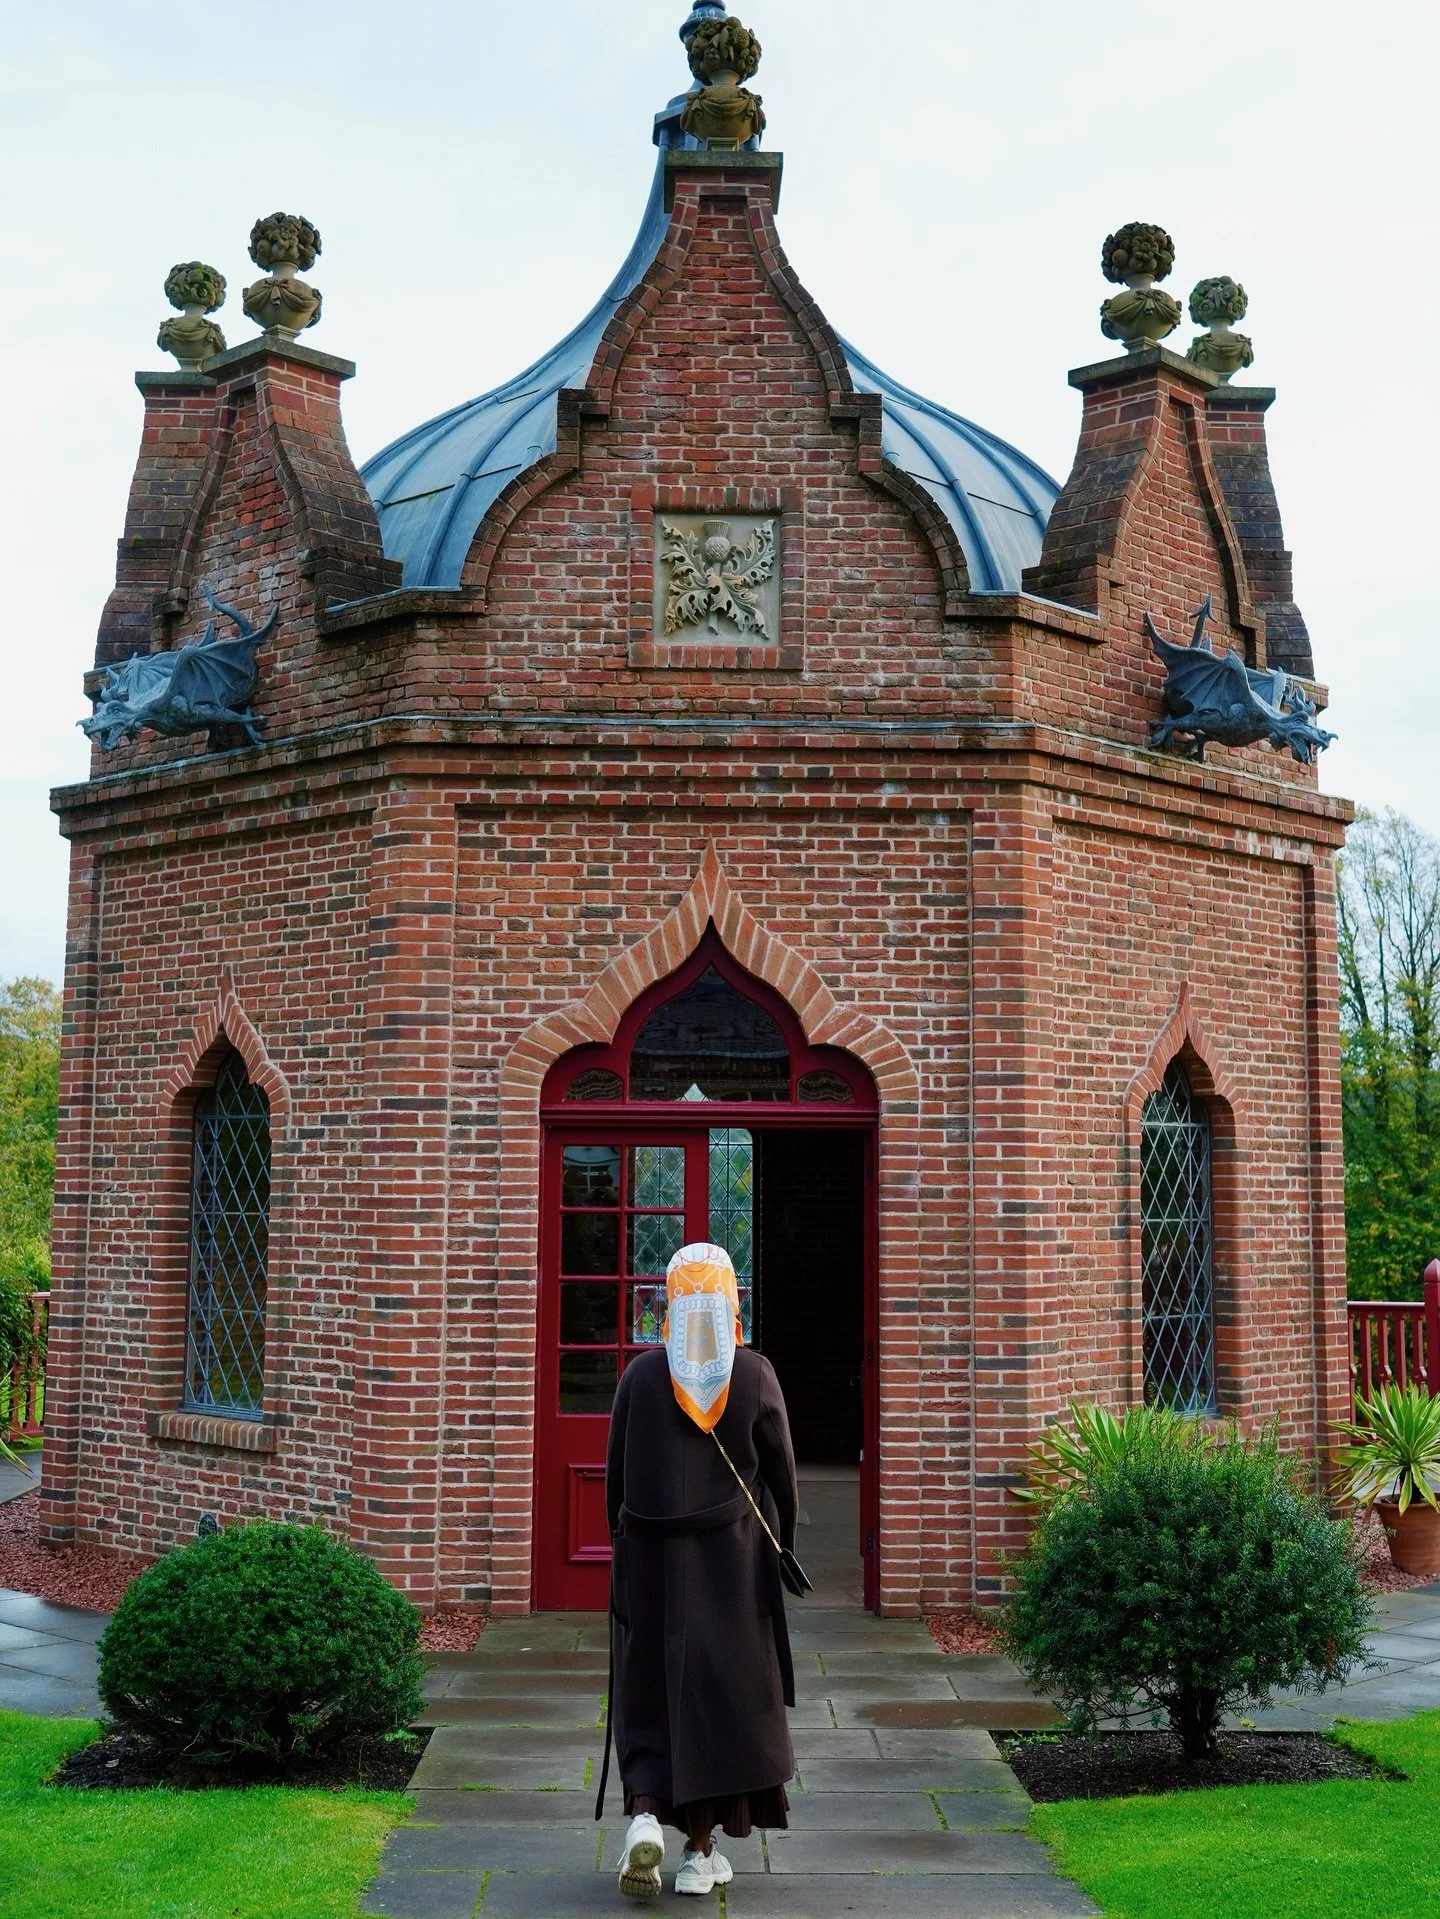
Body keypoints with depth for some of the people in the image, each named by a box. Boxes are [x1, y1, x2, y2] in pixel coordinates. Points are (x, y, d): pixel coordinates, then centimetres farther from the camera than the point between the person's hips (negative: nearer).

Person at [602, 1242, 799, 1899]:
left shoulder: (641, 1374, -5)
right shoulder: (755, 1376, -6)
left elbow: (616, 1472, 0)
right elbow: (782, 1472, 0)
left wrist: (624, 1545, 14)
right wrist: (779, 1544, 14)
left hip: (651, 1556, 1)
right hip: (733, 1558, 0)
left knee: (650, 1690, 12)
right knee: (720, 1690, 8)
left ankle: (644, 1814, -7)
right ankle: (703, 1850, 11)